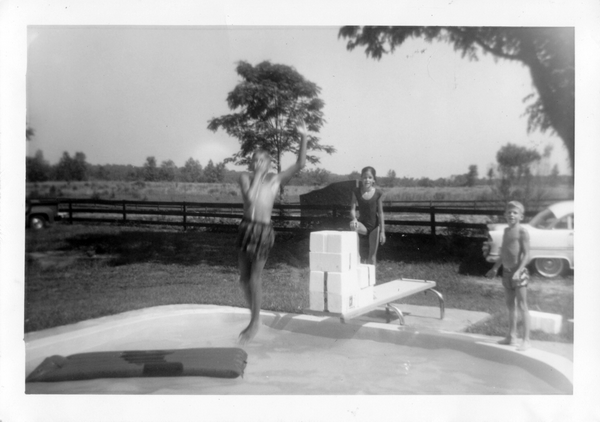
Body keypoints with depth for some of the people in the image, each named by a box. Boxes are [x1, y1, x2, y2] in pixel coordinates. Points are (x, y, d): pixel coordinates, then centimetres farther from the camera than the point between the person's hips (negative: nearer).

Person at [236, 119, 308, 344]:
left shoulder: (275, 179, 3)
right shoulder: (245, 178, 5)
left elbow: (300, 164, -4)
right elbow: (249, 197, -13)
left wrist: (303, 137, -11)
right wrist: (256, 177, -7)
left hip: (264, 230, -3)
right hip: (246, 227, 3)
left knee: (254, 278, -4)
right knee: (244, 278, 10)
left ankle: (255, 322, 14)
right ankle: (253, 318, 29)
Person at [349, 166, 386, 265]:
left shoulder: (378, 193, -10)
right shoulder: (356, 192, -7)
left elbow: (380, 213, -6)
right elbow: (353, 208, -9)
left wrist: (382, 231, -6)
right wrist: (354, 219, -31)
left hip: (374, 225, 0)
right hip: (363, 224, 1)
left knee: (372, 254, 6)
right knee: (352, 225, -36)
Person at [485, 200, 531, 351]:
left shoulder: (522, 231, -11)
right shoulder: (506, 230, 11)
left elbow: (526, 254, -16)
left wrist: (518, 271, -25)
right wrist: (495, 268, 21)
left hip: (519, 271, -8)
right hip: (506, 271, 8)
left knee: (522, 306, -3)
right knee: (510, 305, 14)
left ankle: (526, 340, 4)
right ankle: (512, 336, 25)